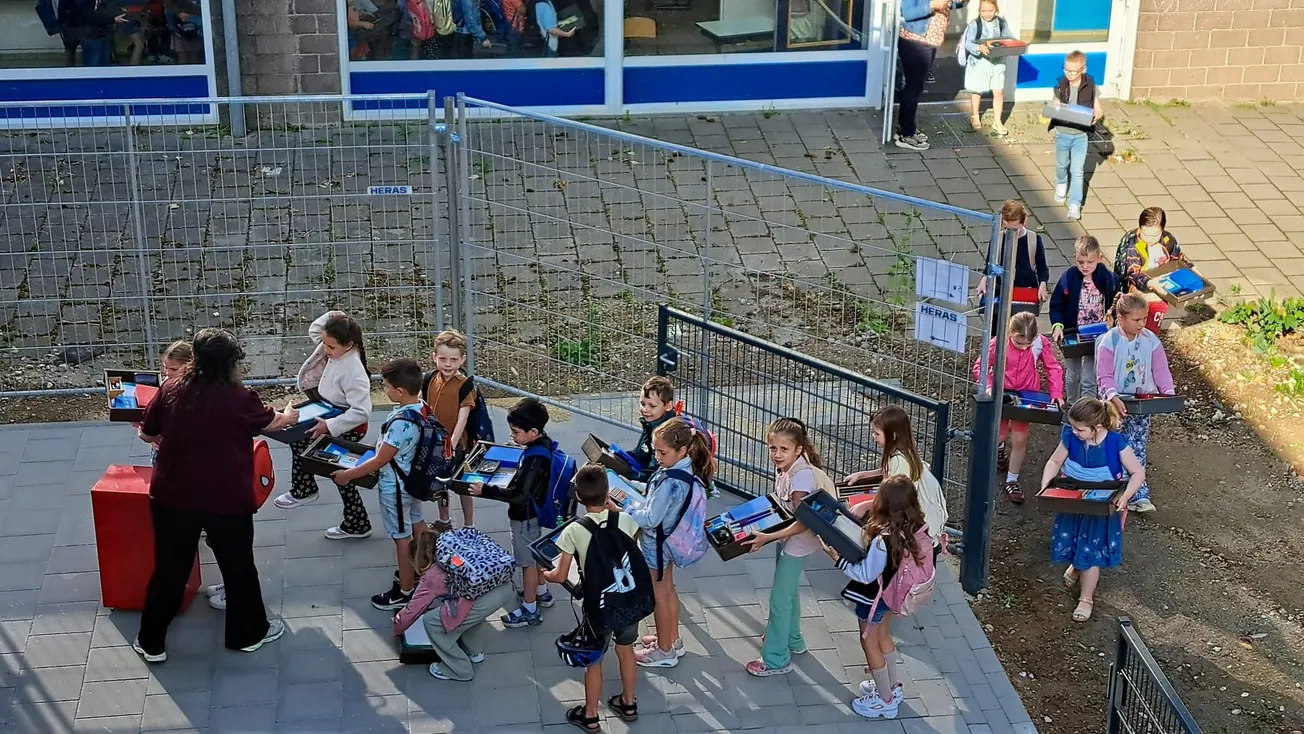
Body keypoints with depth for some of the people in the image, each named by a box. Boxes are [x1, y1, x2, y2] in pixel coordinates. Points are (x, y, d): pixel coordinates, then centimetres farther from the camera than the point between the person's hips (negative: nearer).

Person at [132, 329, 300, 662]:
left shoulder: (171, 391, -5)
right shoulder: (239, 398, -11)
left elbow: (146, 434, 8)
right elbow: (271, 422, 9)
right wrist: (289, 416, 32)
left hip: (173, 497, 2)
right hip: (227, 500, -2)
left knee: (169, 569, 14)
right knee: (239, 567, 17)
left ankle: (152, 643, 24)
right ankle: (249, 633, 33)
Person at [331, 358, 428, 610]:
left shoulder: (401, 422, -34)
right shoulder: (420, 408, -7)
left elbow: (380, 461, -26)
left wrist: (347, 475, -18)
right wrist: (381, 446, 18)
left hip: (394, 486, -9)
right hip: (412, 478, 9)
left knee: (401, 538, 4)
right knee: (416, 523, 25)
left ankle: (404, 592, 18)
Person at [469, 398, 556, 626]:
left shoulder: (534, 459, -33)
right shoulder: (544, 443, -5)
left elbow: (518, 494, -31)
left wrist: (485, 490, -29)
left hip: (524, 516, -9)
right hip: (533, 511, 9)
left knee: (528, 560, 6)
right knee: (535, 553, 26)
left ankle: (530, 610, 20)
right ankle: (541, 592, 45)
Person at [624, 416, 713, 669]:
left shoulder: (670, 482, -34)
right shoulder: (687, 469, -6)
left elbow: (651, 518, -29)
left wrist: (627, 505, -16)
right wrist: (633, 491, 0)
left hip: (656, 543, -9)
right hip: (669, 538, 9)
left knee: (658, 596, 9)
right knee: (668, 589, 25)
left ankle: (664, 651, 24)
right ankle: (672, 640, 41)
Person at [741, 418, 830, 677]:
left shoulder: (802, 476, -30)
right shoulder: (783, 469, -5)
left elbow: (803, 522, -32)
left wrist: (768, 537, -36)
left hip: (797, 542, -9)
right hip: (786, 538, 9)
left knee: (779, 599, -1)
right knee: (789, 591, 25)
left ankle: (776, 660, 11)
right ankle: (792, 640, 45)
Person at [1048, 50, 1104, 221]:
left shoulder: (1090, 87, -11)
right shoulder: (1061, 86, -8)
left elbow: (1099, 111, -3)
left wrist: (1096, 116, -26)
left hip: (1080, 135, -2)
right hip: (1062, 134, 2)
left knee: (1077, 171, -1)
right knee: (1062, 165, 23)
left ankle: (1075, 205, 6)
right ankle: (1061, 185, 53)